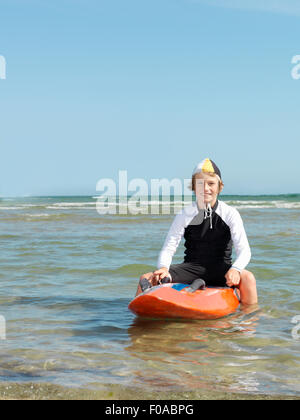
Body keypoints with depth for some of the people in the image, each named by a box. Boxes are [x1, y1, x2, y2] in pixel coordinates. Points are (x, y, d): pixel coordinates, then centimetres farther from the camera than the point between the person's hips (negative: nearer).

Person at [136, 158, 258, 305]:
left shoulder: (230, 214, -2)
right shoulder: (184, 215, 1)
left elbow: (244, 250, -11)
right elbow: (168, 249, -4)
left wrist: (235, 269, -34)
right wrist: (163, 268, -28)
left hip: (220, 269, -1)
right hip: (192, 268, 1)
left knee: (247, 277, -32)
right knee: (146, 279, -19)